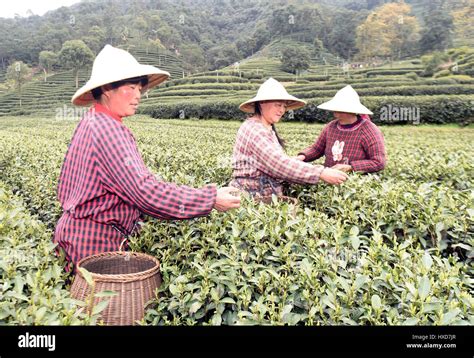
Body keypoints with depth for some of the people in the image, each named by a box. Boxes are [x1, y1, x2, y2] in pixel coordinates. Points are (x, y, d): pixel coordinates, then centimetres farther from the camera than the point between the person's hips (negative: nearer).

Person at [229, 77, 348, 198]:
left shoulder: (269, 129, 15)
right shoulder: (254, 129, -13)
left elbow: (277, 166, 8)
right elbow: (278, 163, -24)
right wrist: (320, 173, -24)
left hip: (268, 195, 8)